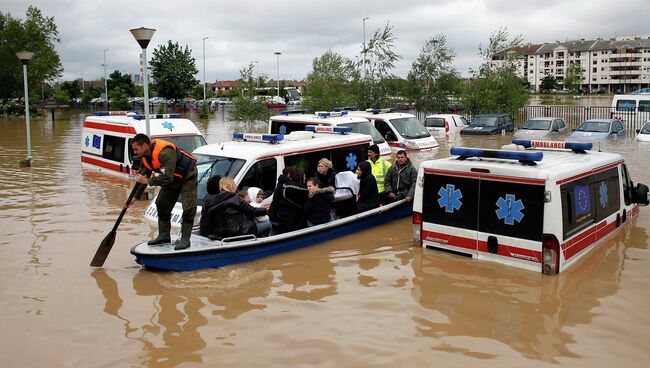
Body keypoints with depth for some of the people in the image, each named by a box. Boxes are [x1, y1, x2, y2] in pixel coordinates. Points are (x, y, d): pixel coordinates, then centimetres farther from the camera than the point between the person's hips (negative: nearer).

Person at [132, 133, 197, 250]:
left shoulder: (165, 153, -36)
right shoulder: (145, 155, -7)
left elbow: (167, 178, -38)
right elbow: (142, 176, 4)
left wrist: (148, 181, -30)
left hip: (187, 176, -9)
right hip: (172, 179, 9)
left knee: (188, 208, -15)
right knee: (162, 205, 9)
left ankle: (185, 239, -10)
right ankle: (164, 236, 19)